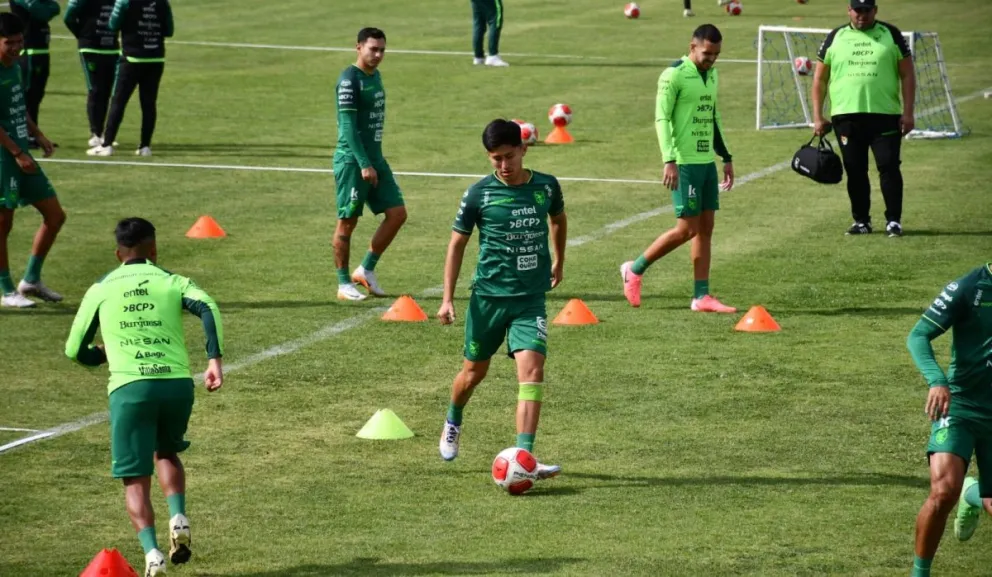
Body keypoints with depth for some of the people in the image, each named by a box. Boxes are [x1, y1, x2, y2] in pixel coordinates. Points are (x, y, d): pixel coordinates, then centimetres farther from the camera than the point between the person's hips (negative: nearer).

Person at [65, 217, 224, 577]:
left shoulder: (101, 290, 16)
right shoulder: (172, 282, 14)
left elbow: (75, 351, 20)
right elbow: (208, 308, -7)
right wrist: (215, 361, -11)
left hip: (129, 387, -1)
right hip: (177, 382, 1)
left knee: (135, 479, 5)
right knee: (166, 453, 28)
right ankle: (178, 518, 5)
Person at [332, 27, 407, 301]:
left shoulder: (375, 76, 13)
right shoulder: (350, 80, -13)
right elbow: (348, 126, -18)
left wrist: (374, 161, 19)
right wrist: (363, 165, -23)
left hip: (375, 158, 8)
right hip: (352, 161, -8)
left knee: (397, 213, 3)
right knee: (347, 222, -1)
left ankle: (366, 270, 14)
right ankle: (344, 284, 8)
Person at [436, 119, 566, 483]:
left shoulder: (546, 187, -1)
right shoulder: (479, 194, -7)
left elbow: (558, 220, 22)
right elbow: (458, 242, 2)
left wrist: (558, 262, 31)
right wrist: (448, 298, -2)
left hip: (531, 299, 1)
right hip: (488, 295, -1)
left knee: (532, 370, -16)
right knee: (474, 372, 14)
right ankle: (452, 423, 46)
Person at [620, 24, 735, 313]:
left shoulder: (712, 76, 14)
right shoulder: (674, 75, -11)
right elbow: (661, 119, -14)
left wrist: (726, 158, 23)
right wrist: (669, 160, -22)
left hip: (707, 161, 8)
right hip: (684, 162, -8)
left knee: (706, 228, 5)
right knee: (687, 229, -9)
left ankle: (701, 296, 8)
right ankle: (634, 270, 7)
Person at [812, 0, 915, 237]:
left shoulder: (890, 35, 6)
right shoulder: (835, 38, 9)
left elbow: (907, 75, 5)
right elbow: (820, 79, 12)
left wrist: (907, 112, -3)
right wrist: (817, 116, 5)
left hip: (885, 114, -2)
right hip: (846, 116, 2)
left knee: (889, 166, -6)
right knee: (855, 171, 5)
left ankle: (893, 221, 0)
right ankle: (861, 221, 15)